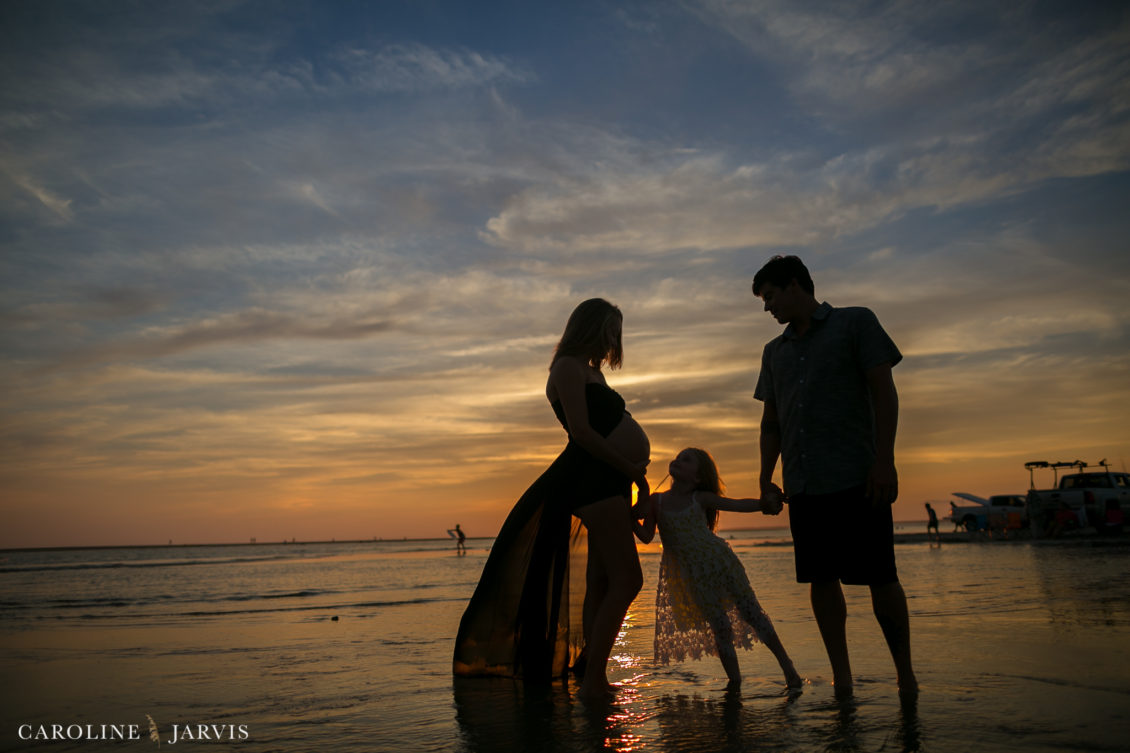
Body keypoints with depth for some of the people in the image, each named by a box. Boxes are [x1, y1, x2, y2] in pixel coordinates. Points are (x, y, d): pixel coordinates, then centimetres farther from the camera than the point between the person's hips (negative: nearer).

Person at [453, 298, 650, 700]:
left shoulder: (591, 371, 25)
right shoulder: (568, 366, -6)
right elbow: (582, 431, -17)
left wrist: (636, 474, 14)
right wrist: (630, 469, -14)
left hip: (609, 482, 10)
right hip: (592, 478, -10)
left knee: (601, 582, 10)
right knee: (627, 580, -14)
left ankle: (594, 678, 15)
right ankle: (592, 680, -12)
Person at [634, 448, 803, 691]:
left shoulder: (700, 499, -3)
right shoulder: (657, 501, 1)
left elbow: (737, 504, -3)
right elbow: (646, 536, -1)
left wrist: (764, 503, -19)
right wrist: (632, 519, -18)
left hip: (721, 561, 0)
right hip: (696, 577, 1)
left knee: (752, 613, 2)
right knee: (720, 627, -2)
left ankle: (787, 665, 17)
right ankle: (734, 680, 15)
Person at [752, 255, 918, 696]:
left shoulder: (856, 323, 5)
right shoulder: (775, 351, 19)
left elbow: (884, 394, -2)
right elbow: (770, 423, 20)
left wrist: (884, 461, -11)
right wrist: (765, 479, 11)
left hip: (856, 479, -5)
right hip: (803, 485, 5)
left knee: (881, 578, -2)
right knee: (821, 579, 4)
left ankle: (905, 672, 13)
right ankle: (841, 676, 13)